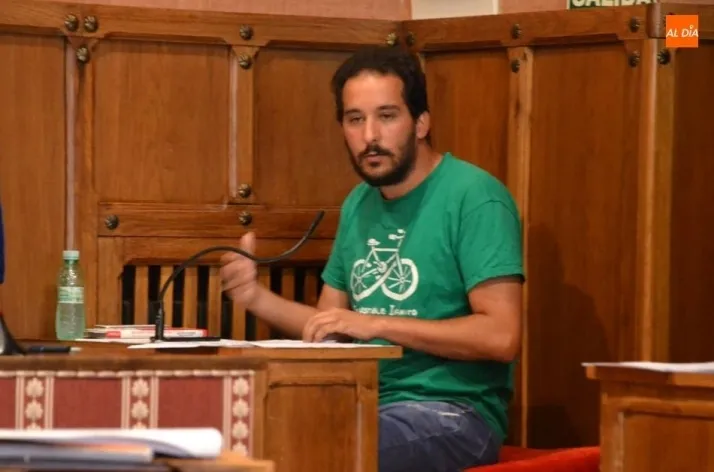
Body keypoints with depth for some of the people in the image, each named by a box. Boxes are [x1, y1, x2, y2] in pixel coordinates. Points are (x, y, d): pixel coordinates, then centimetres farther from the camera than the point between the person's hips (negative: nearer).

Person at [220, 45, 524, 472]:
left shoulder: (474, 197, -11)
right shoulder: (358, 205, 13)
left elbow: (502, 336, -19)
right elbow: (330, 326, 20)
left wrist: (375, 325, -18)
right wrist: (256, 297, 1)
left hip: (453, 414, -7)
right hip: (368, 404, 7)